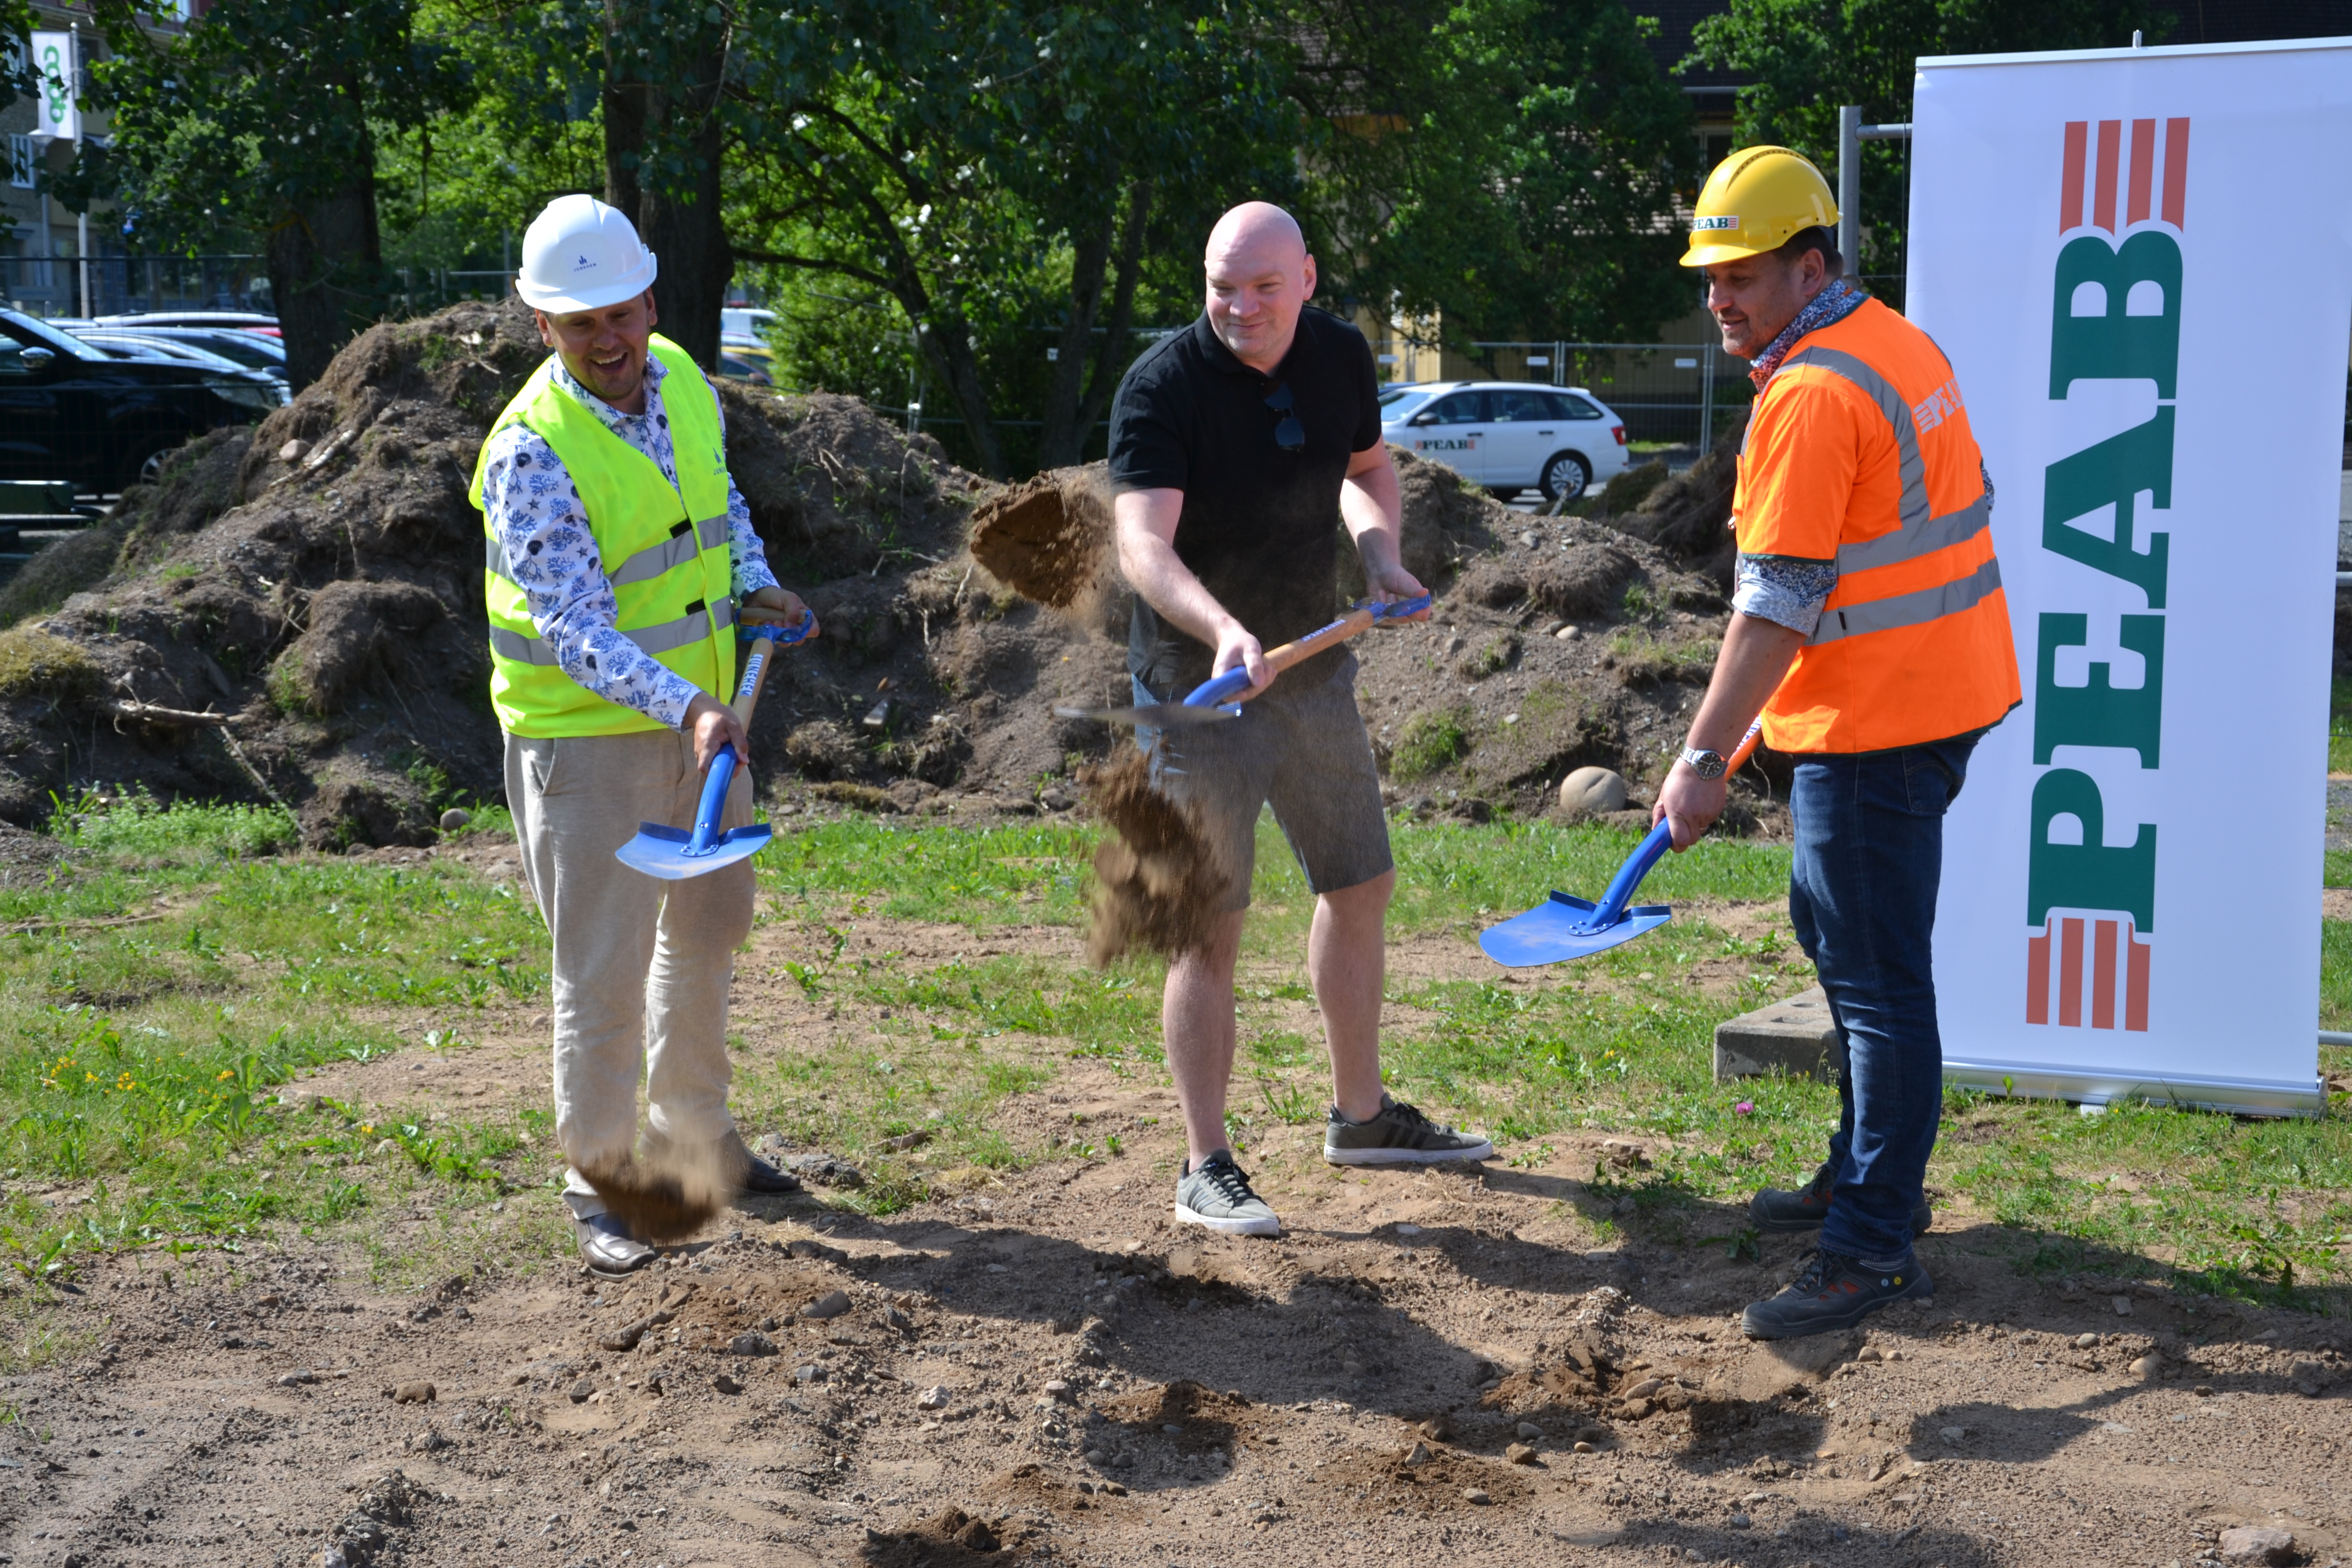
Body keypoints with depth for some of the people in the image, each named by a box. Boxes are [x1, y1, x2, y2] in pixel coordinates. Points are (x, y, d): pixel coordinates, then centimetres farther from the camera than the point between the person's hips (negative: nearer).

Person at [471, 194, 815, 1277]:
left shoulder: (685, 384, -1)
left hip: (703, 715, 8)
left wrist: (754, 585, 0)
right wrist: (686, 709, -44)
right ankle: (597, 1178, 14)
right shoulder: (531, 453, -24)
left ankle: (690, 1129, 39)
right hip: (586, 737, -8)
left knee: (710, 922, 20)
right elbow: (575, 628, -31)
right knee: (604, 967, -3)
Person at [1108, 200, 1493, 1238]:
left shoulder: (1339, 355, 0)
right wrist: (1225, 634, -48)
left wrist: (1380, 552, -1)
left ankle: (1359, 1115, 33)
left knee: (1361, 887, 16)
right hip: (1199, 684, -7)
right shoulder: (1162, 386, -19)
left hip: (1316, 668, 7)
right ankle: (1205, 1169, 4)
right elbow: (1143, 544, -31)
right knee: (1210, 929, -6)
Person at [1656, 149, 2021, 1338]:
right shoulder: (1899, 344, 11)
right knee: (1836, 929, 22)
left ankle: (1873, 1250, -1)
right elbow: (1959, 507, 21)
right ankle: (1869, 1172, 35)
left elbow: (1778, 600, -24)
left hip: (1875, 724, -11)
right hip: (1949, 690, 11)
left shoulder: (1811, 393, -20)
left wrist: (1705, 759, -23)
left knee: (1876, 976, -6)